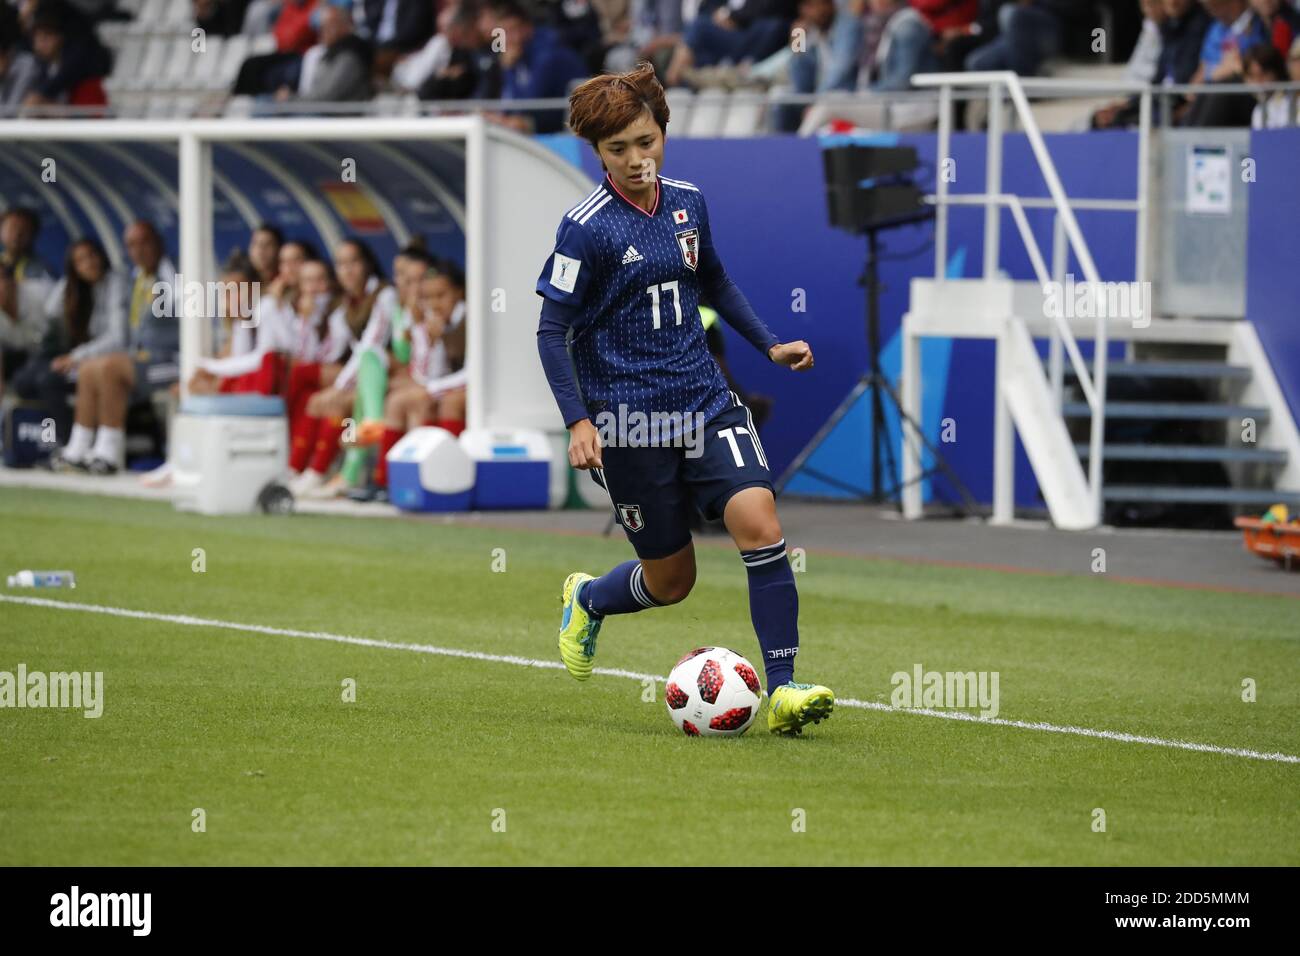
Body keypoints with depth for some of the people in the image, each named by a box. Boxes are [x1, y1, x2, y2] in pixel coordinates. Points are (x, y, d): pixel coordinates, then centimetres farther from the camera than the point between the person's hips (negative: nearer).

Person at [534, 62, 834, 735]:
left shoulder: (687, 203, 7)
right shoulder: (587, 227, -11)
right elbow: (551, 331, -9)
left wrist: (768, 344, 19)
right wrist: (578, 422, -18)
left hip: (705, 402, 5)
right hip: (629, 421, -5)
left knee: (758, 522, -17)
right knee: (670, 579, 4)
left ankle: (782, 690, -13)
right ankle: (587, 599, 39)